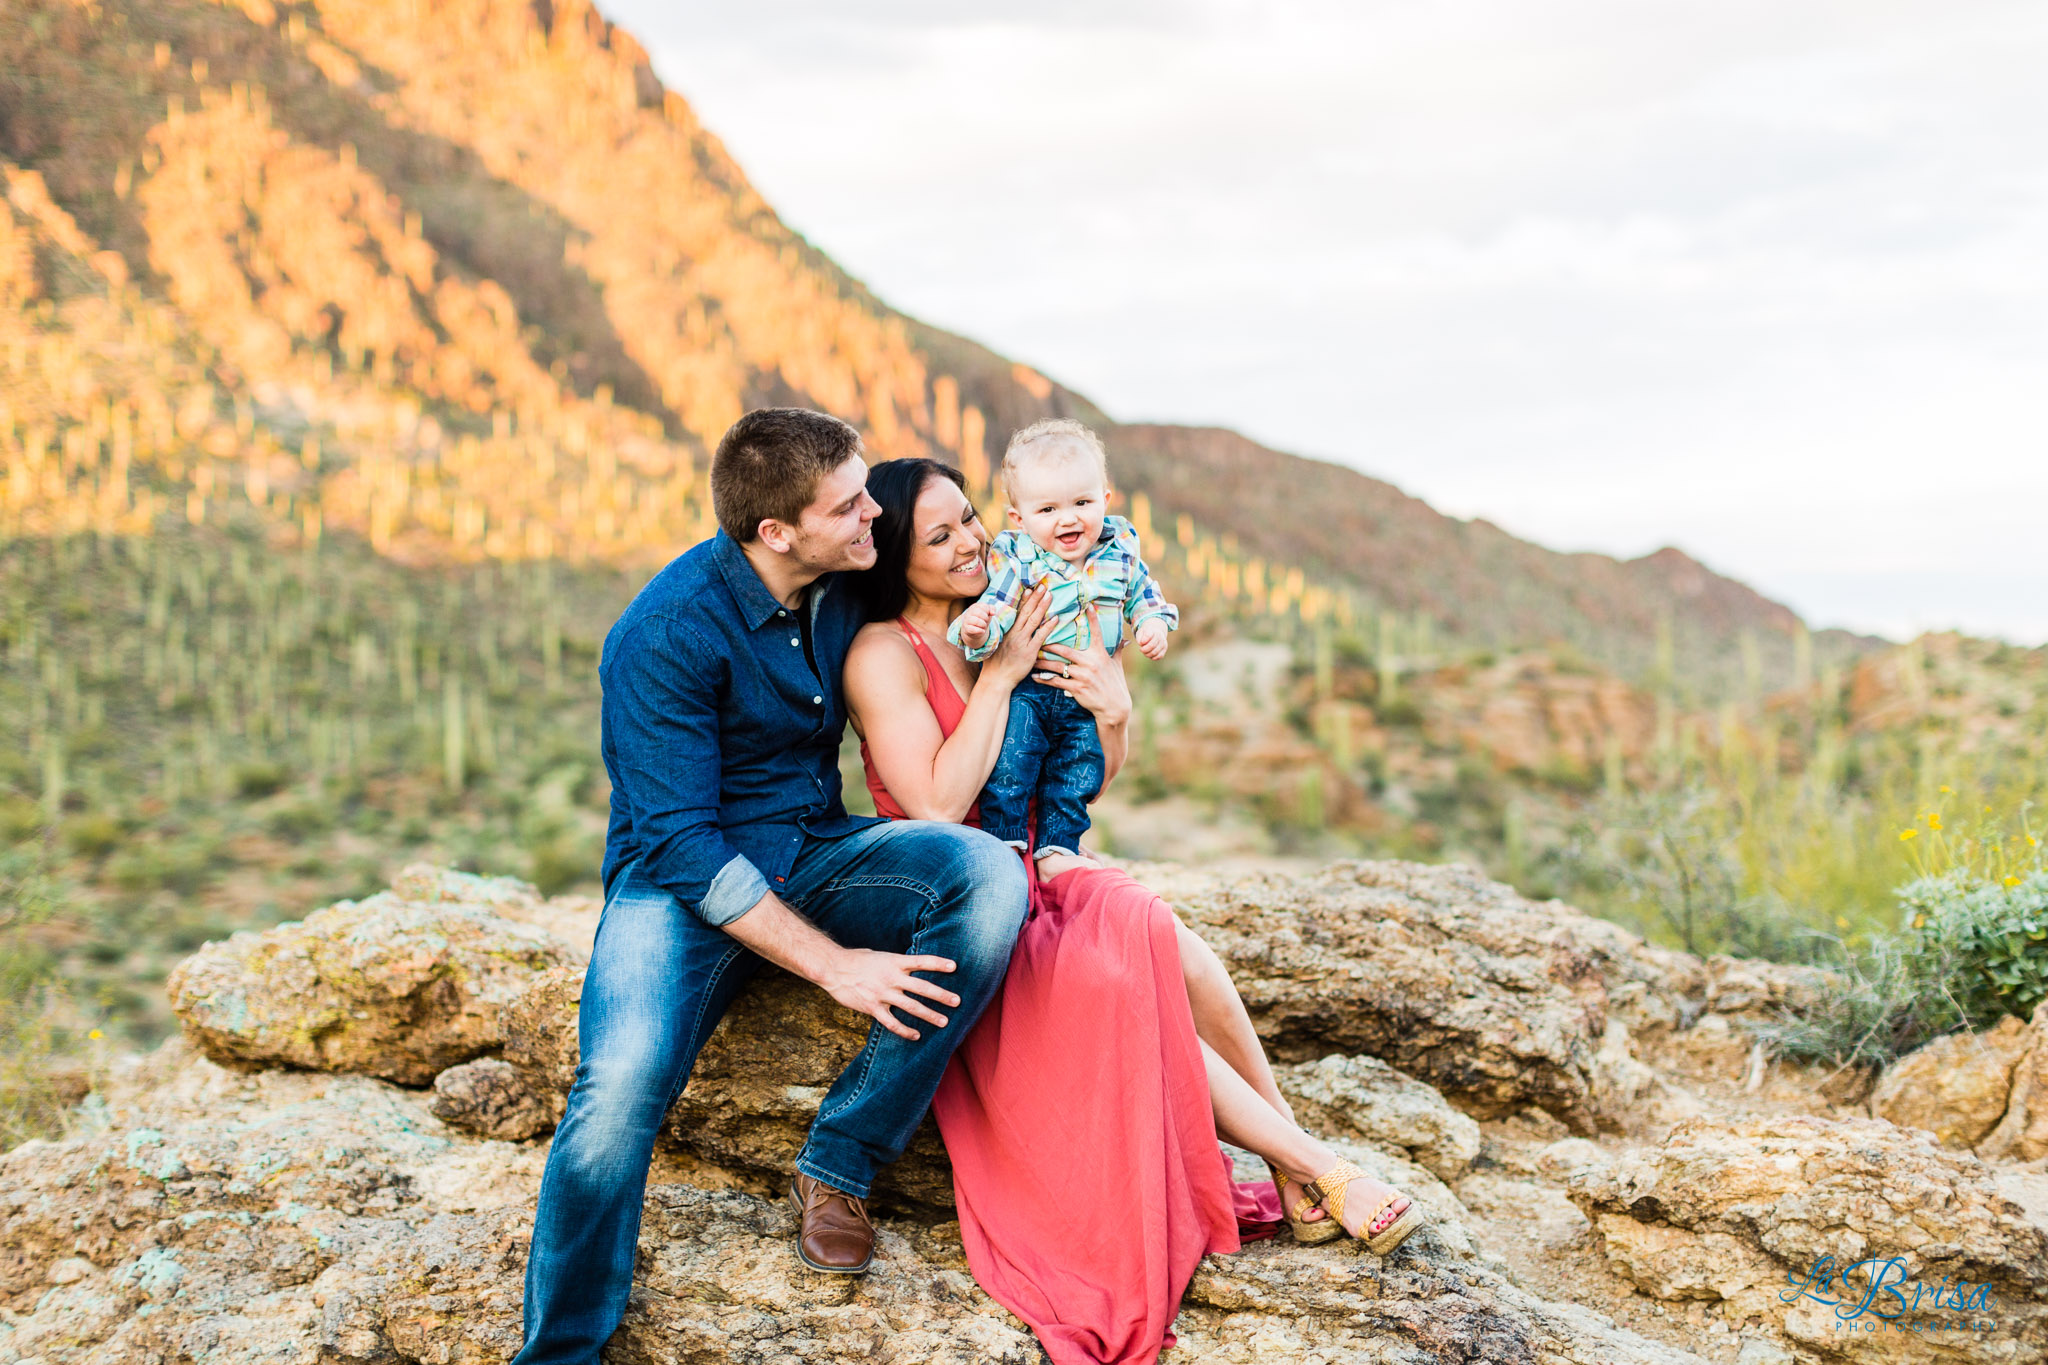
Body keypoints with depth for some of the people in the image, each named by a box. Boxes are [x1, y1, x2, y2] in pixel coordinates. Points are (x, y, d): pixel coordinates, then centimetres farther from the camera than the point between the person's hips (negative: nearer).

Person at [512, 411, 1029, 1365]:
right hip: (685, 876, -5)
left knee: (990, 875, -25)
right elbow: (684, 847, -22)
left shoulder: (850, 580, -1)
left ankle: (838, 1162, -15)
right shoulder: (665, 637, -20)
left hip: (815, 851, 6)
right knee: (620, 1090, -33)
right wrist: (832, 964, -27)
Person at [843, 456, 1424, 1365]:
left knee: (1175, 950, -26)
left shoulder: (1015, 624, 8)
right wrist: (1001, 675, -18)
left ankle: (1300, 1181, -15)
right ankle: (1315, 1171, -13)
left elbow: (1087, 786, 11)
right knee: (1137, 994, -27)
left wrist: (1113, 713, -11)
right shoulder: (883, 655, -11)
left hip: (1035, 874, 5)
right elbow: (937, 808, -21)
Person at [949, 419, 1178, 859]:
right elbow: (996, 604, -21)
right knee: (1010, 763, -15)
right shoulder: (1015, 557, -14)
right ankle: (1005, 843, 0)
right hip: (1025, 689, -3)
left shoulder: (1119, 547, -3)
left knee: (1077, 776, 7)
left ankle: (1056, 849, 22)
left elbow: (1141, 592, 13)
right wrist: (977, 632, -43)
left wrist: (1152, 622, -7)